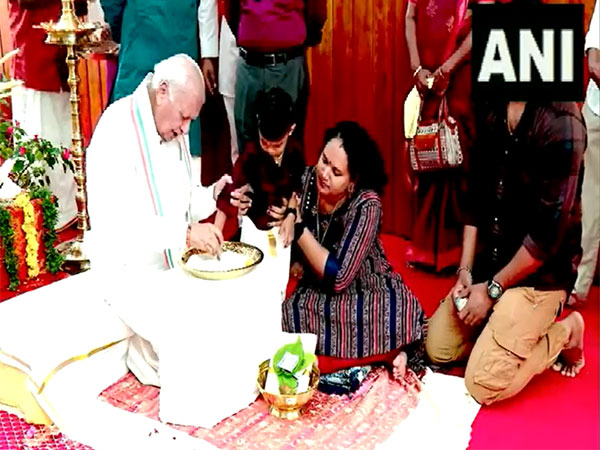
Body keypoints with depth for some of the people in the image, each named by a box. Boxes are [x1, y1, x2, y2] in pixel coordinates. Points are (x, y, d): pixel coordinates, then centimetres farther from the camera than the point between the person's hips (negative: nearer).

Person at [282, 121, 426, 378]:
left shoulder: (365, 204, -24)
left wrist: (297, 226, -29)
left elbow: (338, 277, -27)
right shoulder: (308, 179, -11)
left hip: (368, 294, -5)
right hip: (318, 291, 5)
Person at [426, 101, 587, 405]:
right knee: (437, 349, 8)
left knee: (483, 386, -11)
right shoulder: (493, 111, 0)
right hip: (489, 261, 7)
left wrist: (493, 289, -15)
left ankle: (564, 333, 11)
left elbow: (548, 233, -22)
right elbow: (477, 197, 6)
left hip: (539, 273, -7)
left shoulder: (561, 121, -23)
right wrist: (465, 271, -1)